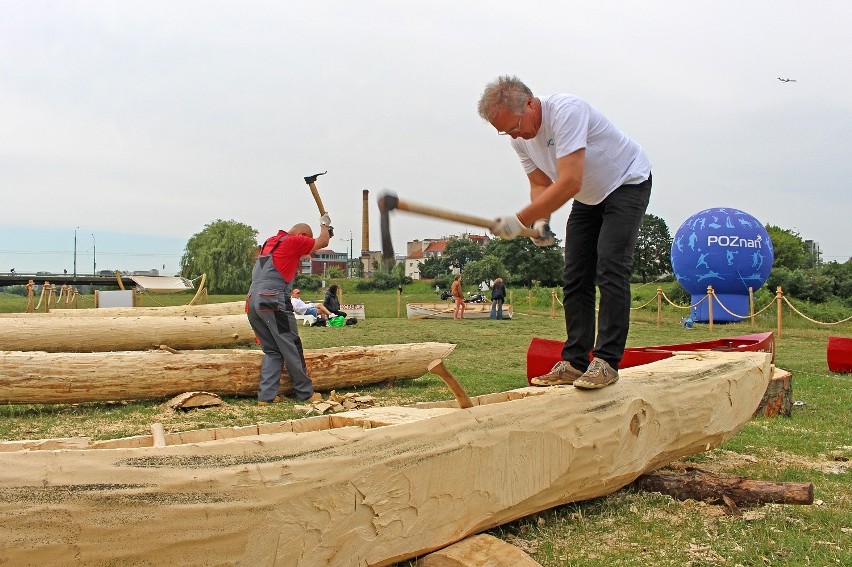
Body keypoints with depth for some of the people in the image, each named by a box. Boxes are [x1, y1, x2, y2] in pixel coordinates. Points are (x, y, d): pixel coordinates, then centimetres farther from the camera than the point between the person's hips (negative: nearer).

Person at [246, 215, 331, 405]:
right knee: (291, 349, 2)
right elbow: (323, 242, 15)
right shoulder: (294, 241, 1)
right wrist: (324, 224, 33)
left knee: (272, 351, 12)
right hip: (274, 300, -8)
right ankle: (305, 393, 9)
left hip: (253, 301, 8)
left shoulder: (270, 242, 22)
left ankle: (266, 395, 4)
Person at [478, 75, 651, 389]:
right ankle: (574, 362, 3)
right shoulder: (521, 139, -7)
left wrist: (521, 219, -38)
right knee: (575, 277, 0)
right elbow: (541, 184, 1)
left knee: (610, 269, -18)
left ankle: (607, 362, -15)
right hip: (588, 197, 8)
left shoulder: (566, 111, -33)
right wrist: (541, 221, -19)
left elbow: (569, 183, -38)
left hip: (627, 183, -8)